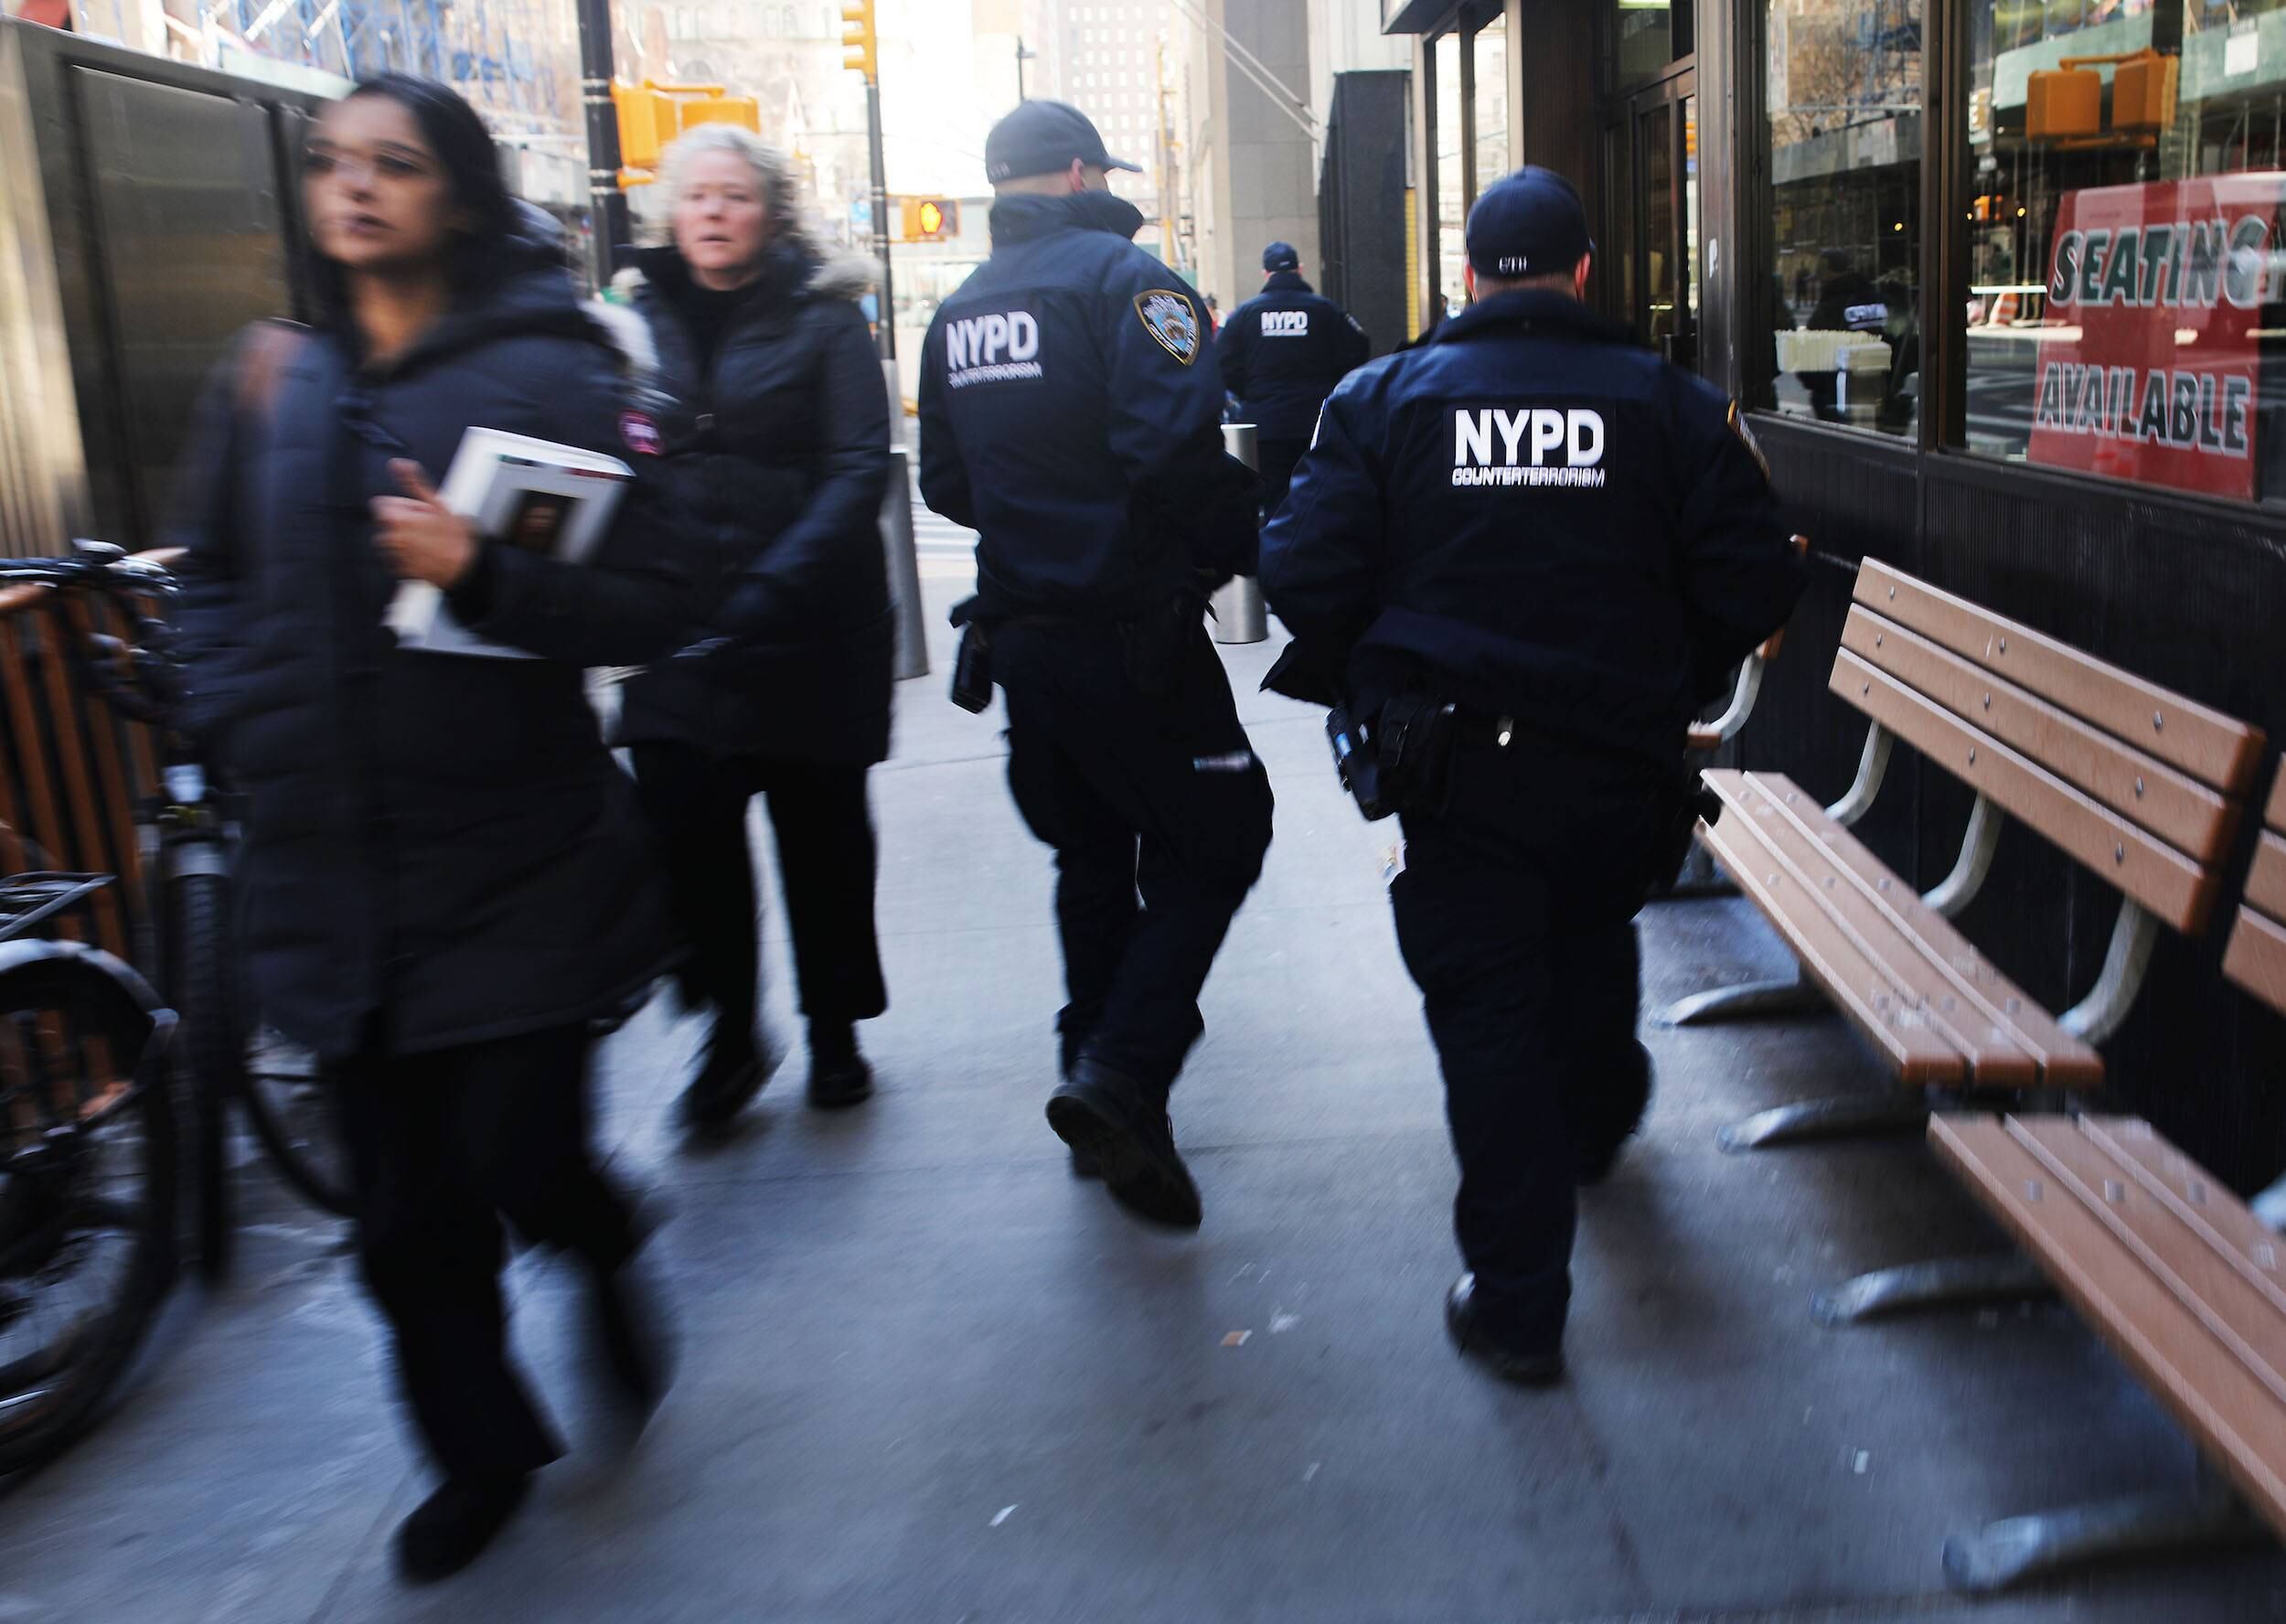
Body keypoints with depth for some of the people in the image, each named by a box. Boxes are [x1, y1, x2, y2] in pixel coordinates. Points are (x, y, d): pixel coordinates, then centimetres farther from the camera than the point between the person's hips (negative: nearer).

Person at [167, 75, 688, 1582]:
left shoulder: (547, 370, -6)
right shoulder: (273, 377, 8)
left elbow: (653, 608, -10)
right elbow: (212, 578, 20)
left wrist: (482, 571, -24)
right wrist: (245, 721, 5)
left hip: (516, 864, -4)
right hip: (334, 867, 4)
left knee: (518, 1161, -2)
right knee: (404, 1204, 11)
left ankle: (607, 1258, 36)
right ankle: (480, 1445, 35)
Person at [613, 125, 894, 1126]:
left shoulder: (823, 318, -1)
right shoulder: (637, 320, 9)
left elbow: (859, 470, -10)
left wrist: (772, 587, -22)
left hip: (807, 626, -2)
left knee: (820, 834, 8)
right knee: (685, 828, -5)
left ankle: (835, 1030, 26)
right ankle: (729, 1032, 14)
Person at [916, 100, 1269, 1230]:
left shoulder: (959, 311, 13)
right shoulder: (1120, 276, -10)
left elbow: (946, 483, 16)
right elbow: (1174, 444, -24)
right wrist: (1234, 544, -9)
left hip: (1024, 631, 7)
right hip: (1131, 632, -7)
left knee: (1091, 859, 17)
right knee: (1215, 841, 2)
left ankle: (1103, 1097, 24)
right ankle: (1121, 1076, -11)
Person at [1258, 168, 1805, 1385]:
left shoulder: (1382, 397, -3)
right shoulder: (1671, 404, 1)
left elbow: (1306, 577, -10)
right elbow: (1755, 585, -2)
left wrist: (1362, 692, 8)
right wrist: (1666, 687, 15)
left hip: (1455, 770, -2)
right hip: (1622, 766, 3)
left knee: (1487, 1009, 6)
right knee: (1592, 944, 29)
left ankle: (1517, 1305, 12)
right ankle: (1595, 1125, 57)